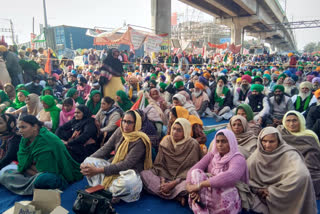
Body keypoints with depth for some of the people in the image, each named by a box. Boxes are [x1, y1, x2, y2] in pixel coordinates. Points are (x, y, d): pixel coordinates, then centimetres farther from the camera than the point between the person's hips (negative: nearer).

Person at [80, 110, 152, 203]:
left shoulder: (140, 141, -20)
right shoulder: (120, 131, -1)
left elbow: (126, 165, -24)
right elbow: (105, 149, 0)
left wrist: (99, 170, -27)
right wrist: (87, 161, -16)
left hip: (129, 172, -6)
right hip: (113, 166, 6)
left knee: (129, 182, -40)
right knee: (88, 161, -7)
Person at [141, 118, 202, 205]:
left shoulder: (193, 145, -11)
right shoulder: (165, 142, 0)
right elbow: (159, 165, 1)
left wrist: (173, 183, -20)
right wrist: (162, 181, -17)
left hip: (183, 179, -5)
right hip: (165, 176, 5)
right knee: (144, 174, -19)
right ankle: (177, 196, -20)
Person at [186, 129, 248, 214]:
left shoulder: (238, 159, -13)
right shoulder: (212, 155, 4)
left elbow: (230, 177, -37)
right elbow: (193, 169, -7)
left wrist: (200, 184, -38)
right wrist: (189, 185, -30)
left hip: (227, 198, -5)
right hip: (209, 194, 5)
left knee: (224, 185, -37)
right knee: (196, 172, -20)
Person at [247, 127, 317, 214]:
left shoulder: (289, 154, -14)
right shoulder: (257, 154, -3)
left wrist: (273, 190, -23)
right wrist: (258, 189, -11)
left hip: (285, 203, -1)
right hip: (263, 199, 2)